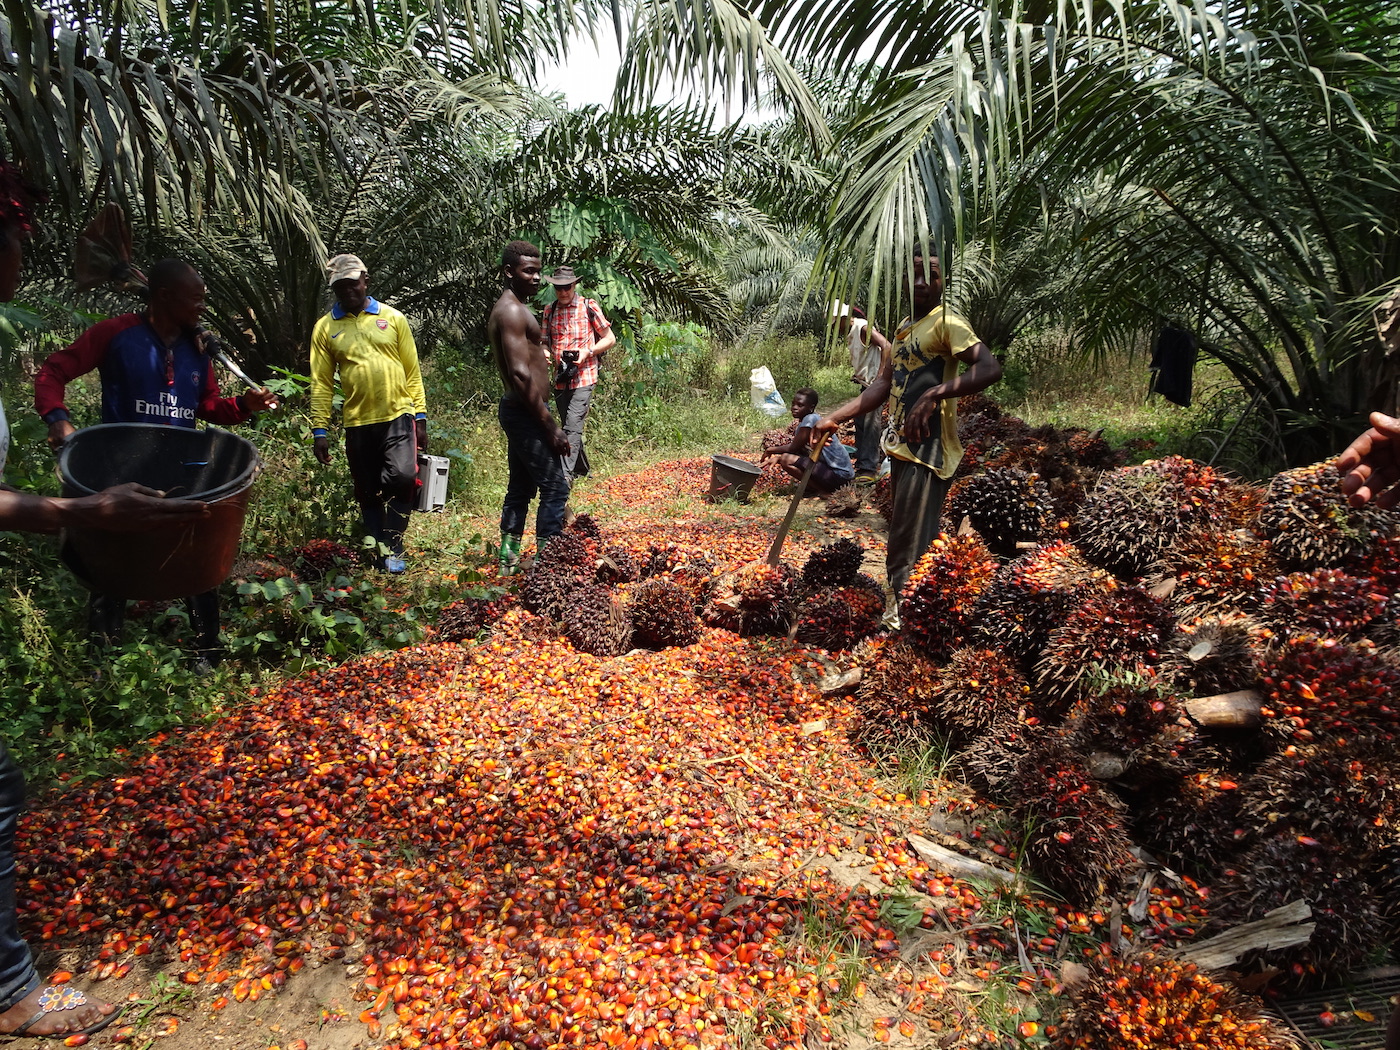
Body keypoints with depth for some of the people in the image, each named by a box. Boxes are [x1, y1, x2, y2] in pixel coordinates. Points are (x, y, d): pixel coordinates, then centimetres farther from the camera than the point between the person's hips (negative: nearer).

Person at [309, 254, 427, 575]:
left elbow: (412, 372, 7)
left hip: (399, 416, -1)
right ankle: (380, 553, 21)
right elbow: (321, 383, 5)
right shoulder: (325, 328, 6)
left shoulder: (393, 318, 6)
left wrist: (421, 418, 2)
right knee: (368, 495, 7)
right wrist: (319, 430, 0)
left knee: (403, 477, -18)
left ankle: (392, 547, -1)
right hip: (357, 423, 1)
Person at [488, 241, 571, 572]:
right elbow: (521, 375, -24)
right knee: (555, 486, -6)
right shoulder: (513, 311, -17)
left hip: (516, 409, 11)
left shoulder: (509, 309, 16)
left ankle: (508, 558, 23)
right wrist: (551, 427, -22)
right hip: (526, 412, -11)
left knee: (521, 487, 16)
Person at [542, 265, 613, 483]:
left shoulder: (589, 307, -3)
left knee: (573, 426, -16)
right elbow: (544, 342, 16)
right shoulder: (549, 310, 9)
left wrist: (587, 352, -14)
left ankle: (566, 474, -19)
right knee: (568, 426, 14)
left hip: (583, 377, -5)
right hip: (560, 380, 5)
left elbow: (610, 339, 1)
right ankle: (582, 470, 29)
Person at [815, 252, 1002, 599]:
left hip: (927, 453, -9)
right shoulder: (903, 328, 18)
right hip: (901, 449, 9)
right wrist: (835, 418, 9)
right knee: (902, 551, 18)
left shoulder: (946, 323, -9)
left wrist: (933, 394, -32)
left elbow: (990, 368, -22)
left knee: (906, 561, -11)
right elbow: (883, 385, 18)